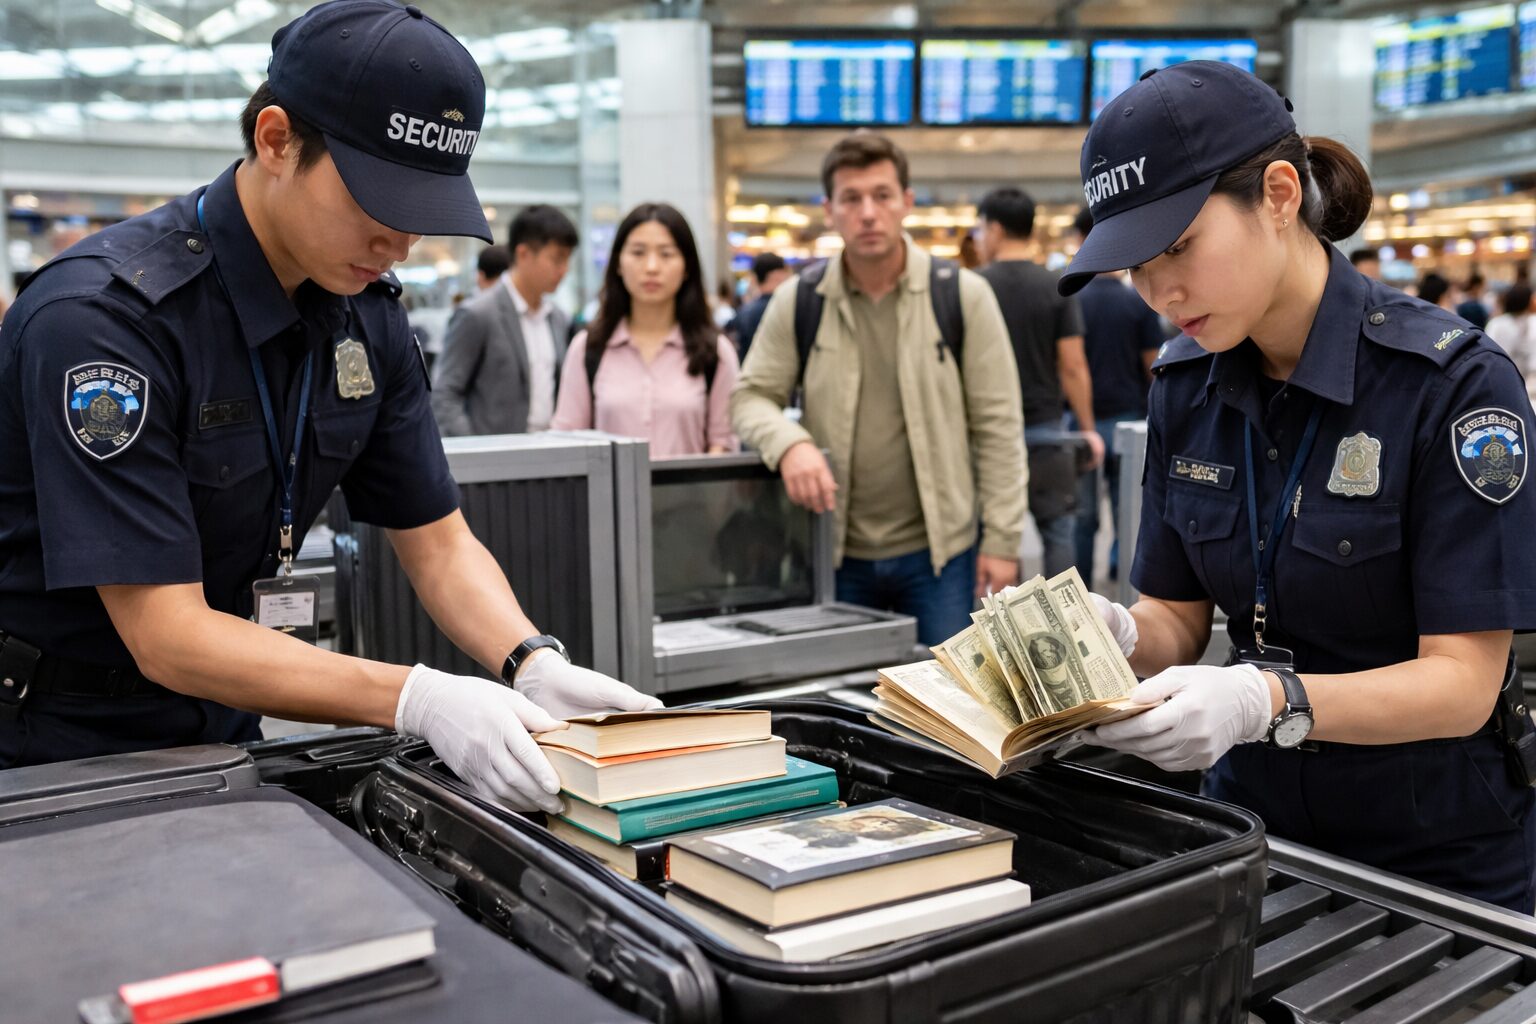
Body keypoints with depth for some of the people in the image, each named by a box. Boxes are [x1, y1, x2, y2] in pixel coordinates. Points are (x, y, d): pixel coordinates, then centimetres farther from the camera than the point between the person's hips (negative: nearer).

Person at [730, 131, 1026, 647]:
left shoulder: (962, 295, -3)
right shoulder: (798, 301, 1)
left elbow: (997, 424, -2)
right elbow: (751, 396, 6)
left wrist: (1002, 539, -5)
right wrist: (790, 443, -17)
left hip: (936, 549, -1)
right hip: (838, 552, 2)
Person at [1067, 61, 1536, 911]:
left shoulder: (1454, 383, -19)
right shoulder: (1186, 388, -3)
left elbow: (1464, 681, -20)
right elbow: (1179, 618, 0)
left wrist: (1270, 699, -35)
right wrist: (1118, 635, -21)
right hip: (1249, 818, 5)